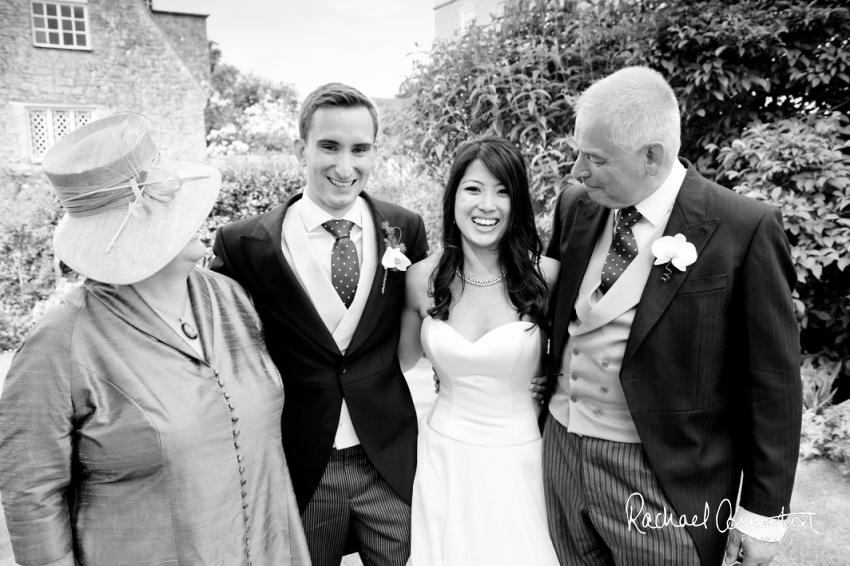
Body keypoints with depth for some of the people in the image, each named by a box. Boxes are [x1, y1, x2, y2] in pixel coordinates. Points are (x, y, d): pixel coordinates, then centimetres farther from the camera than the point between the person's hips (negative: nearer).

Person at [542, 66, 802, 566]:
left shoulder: (745, 229, -14)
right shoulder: (575, 207, -1)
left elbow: (774, 380, -9)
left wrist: (762, 511, -5)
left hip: (664, 478, -4)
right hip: (561, 451, 5)